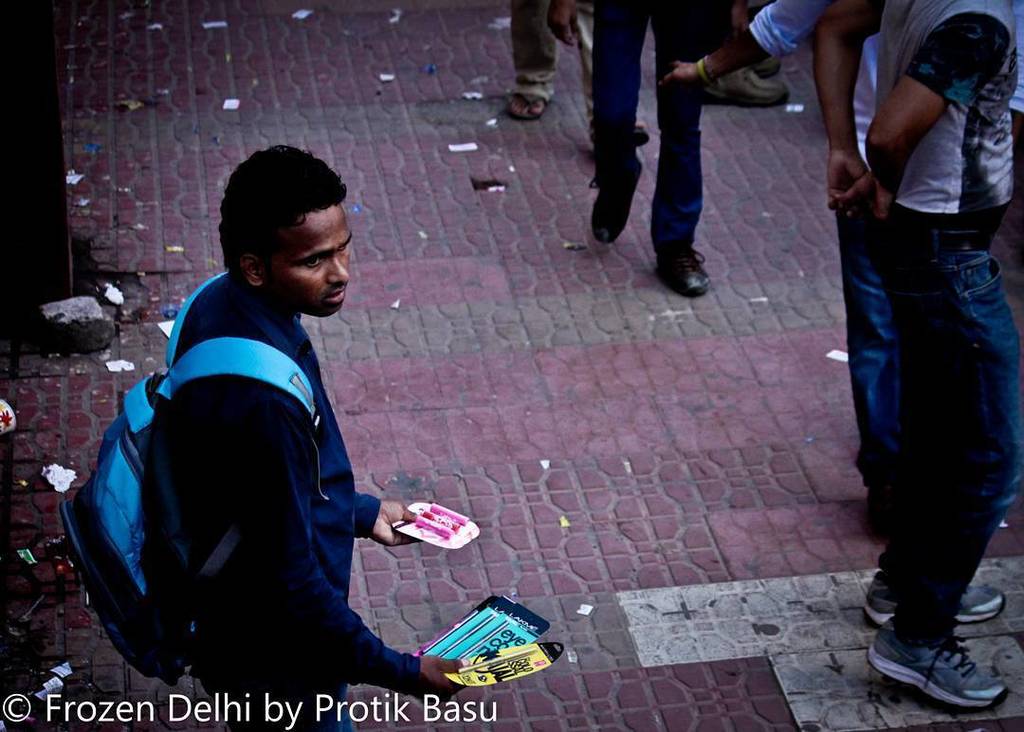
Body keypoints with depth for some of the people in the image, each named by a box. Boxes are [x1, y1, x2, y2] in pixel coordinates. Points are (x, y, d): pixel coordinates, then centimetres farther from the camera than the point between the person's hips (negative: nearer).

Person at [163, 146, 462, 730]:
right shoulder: (257, 401, -38)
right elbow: (289, 580, -30)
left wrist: (362, 512, 12)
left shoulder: (221, 305, -9)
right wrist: (402, 672, -21)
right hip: (276, 660, -8)